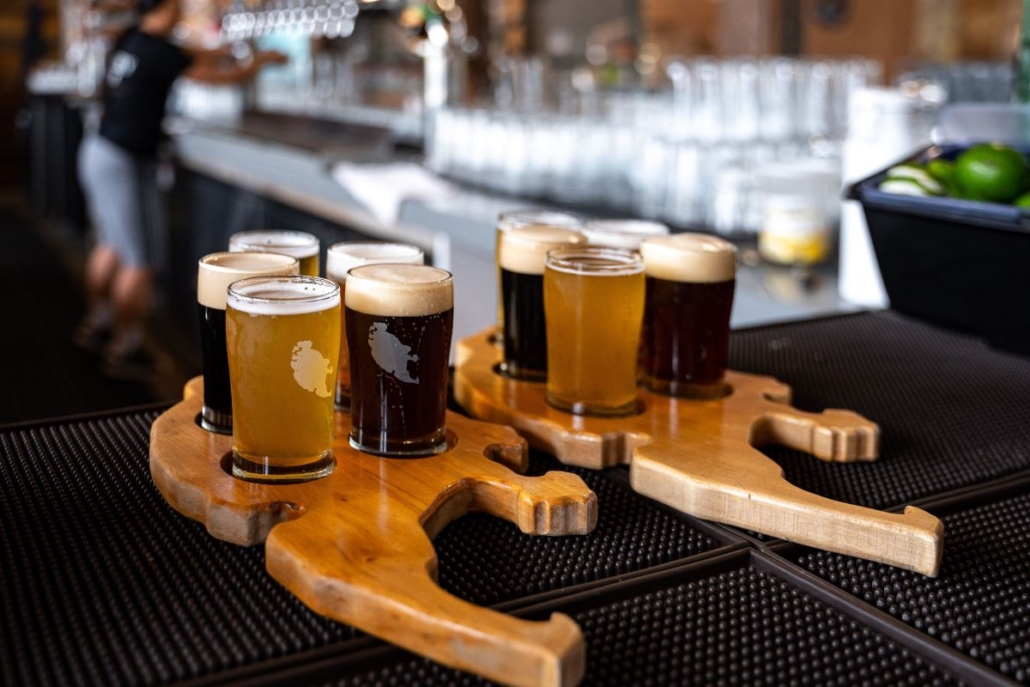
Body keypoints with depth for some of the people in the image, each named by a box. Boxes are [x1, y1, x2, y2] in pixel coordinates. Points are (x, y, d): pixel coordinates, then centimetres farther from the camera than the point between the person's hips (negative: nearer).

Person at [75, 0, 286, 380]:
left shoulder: (129, 39, 5)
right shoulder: (158, 51, -18)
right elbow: (223, 76, -9)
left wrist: (220, 52, 29)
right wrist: (260, 61, 7)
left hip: (99, 150, 9)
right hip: (124, 163, -9)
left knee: (111, 245, 23)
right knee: (138, 262, -2)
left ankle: (96, 325, 36)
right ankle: (124, 352, 7)